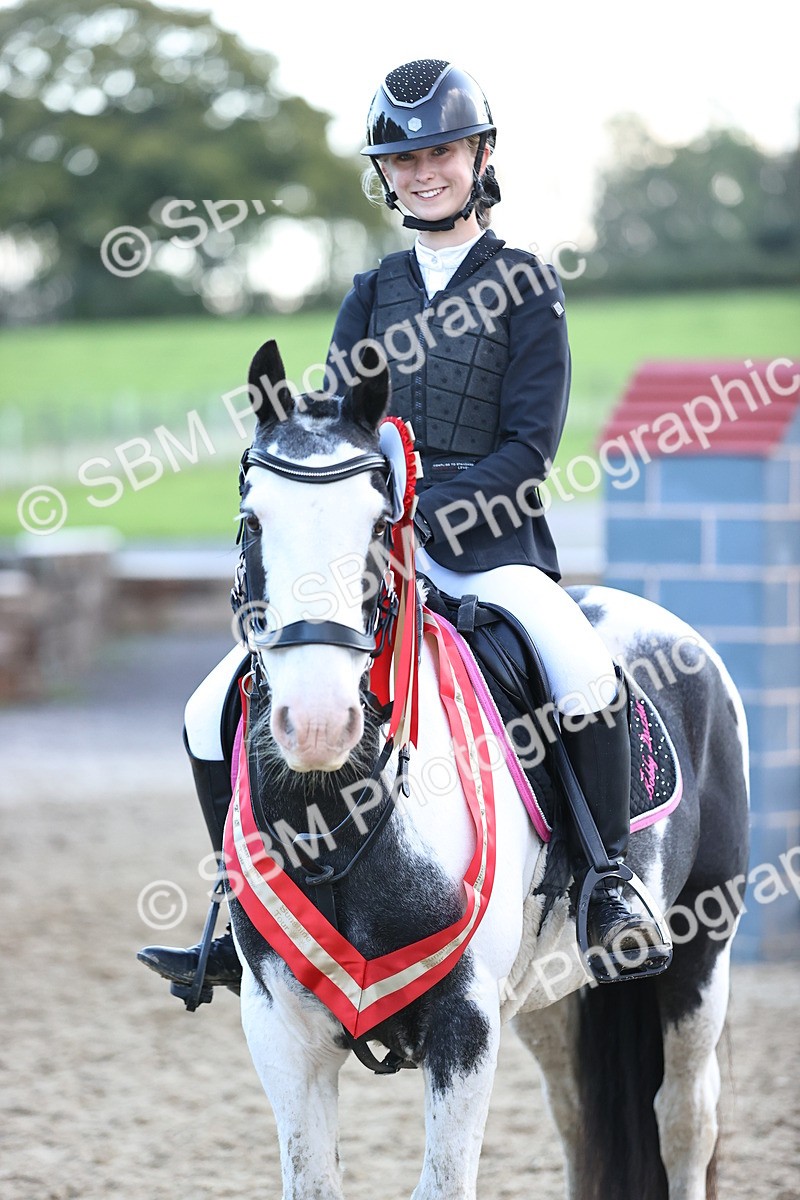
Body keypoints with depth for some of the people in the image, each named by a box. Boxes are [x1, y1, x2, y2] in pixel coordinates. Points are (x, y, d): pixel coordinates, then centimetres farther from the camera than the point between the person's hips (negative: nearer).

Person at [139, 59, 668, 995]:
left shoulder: (525, 286, 1)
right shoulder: (372, 294, 15)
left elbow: (530, 445, -7)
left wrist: (427, 510, -19)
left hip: (491, 545, -5)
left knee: (586, 677, -35)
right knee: (214, 712, -6)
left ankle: (606, 883, -16)